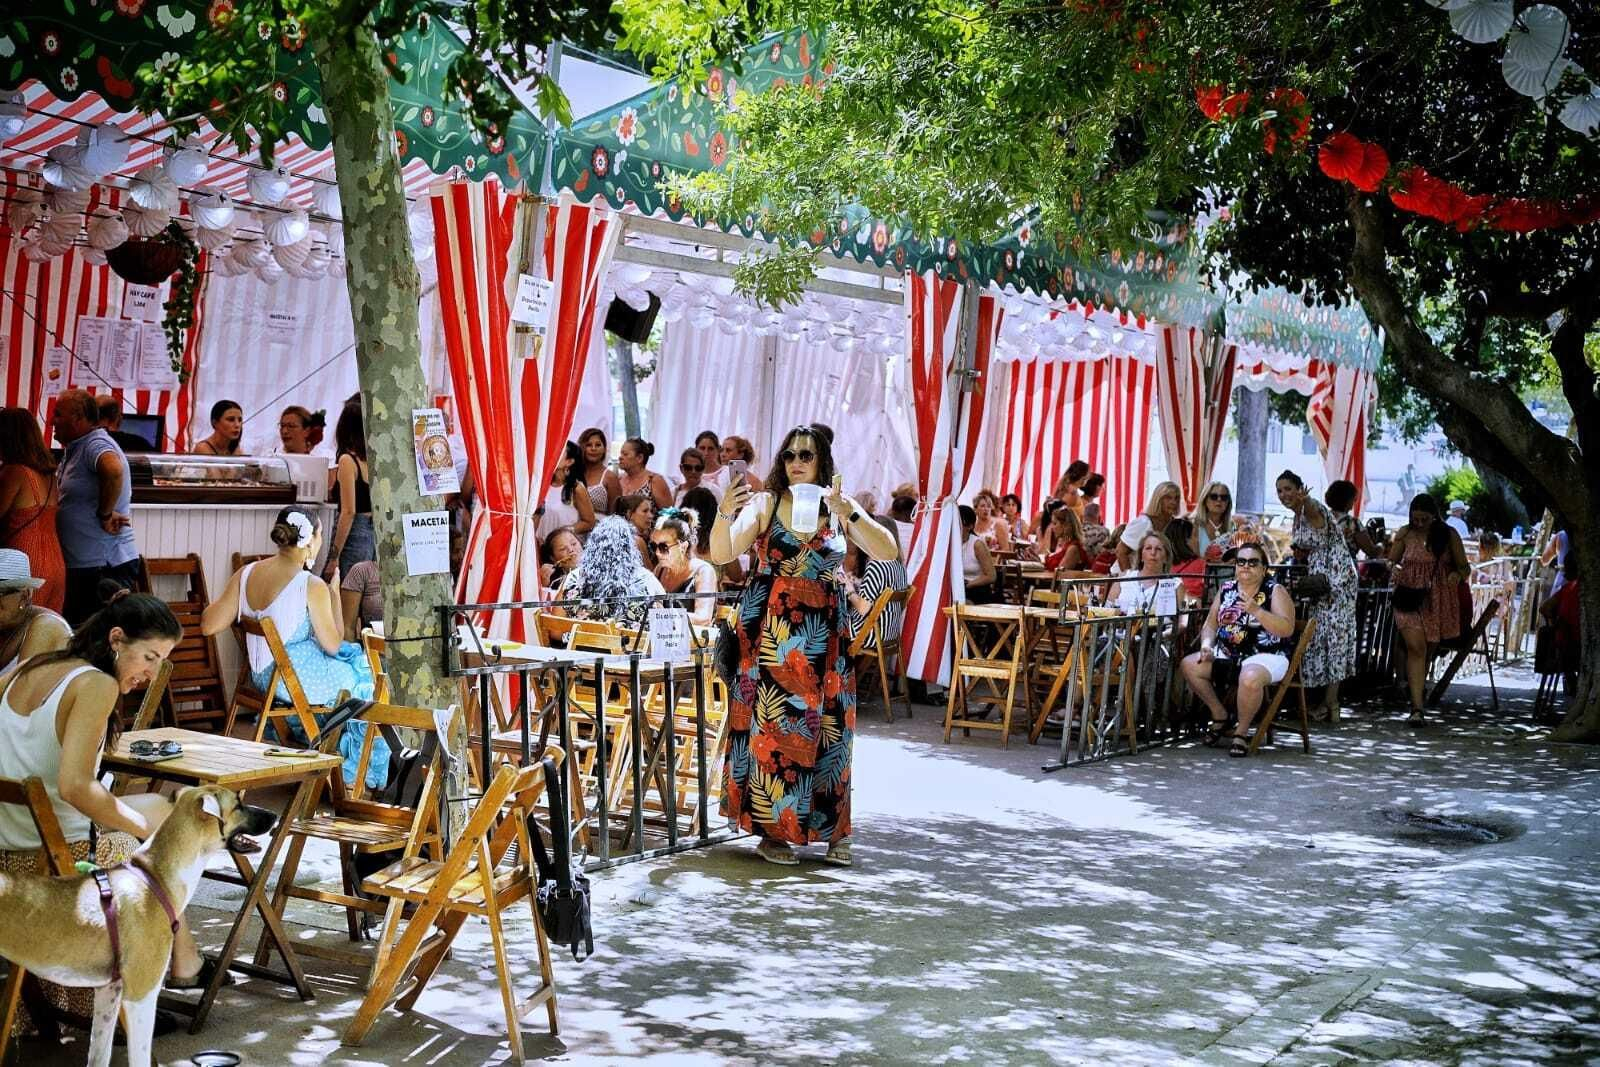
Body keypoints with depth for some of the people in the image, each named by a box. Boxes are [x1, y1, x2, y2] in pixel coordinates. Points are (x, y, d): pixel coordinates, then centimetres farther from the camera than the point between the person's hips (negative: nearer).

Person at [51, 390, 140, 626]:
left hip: (106, 568, -11)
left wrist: (105, 514, -28)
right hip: (83, 564, 11)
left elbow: (113, 470, -40)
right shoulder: (73, 449, 16)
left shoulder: (96, 445, -17)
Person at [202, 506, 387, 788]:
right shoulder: (312, 587, -21)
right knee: (364, 678, 18)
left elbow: (209, 625, 0)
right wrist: (335, 595, -2)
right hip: (300, 680, -7)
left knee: (355, 653, 26)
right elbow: (332, 645, -12)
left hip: (262, 677, 8)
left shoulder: (246, 574, -3)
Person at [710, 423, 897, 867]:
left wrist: (849, 513, -16)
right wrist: (726, 513, -26)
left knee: (825, 727, 4)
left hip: (823, 634, 2)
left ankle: (833, 830, 13)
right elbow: (721, 554, -8)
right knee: (768, 726, 0)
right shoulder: (765, 504, 1)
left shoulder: (840, 508, 6)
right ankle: (772, 828, 9)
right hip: (769, 630, -2)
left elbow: (888, 552, -5)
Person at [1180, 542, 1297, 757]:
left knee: (1250, 678, -38)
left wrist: (1256, 611, -26)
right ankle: (1219, 715, 6)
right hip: (1227, 654, 6)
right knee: (1189, 665, -12)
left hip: (1265, 657, -6)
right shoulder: (1226, 589, 11)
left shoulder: (1275, 591, -4)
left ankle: (1242, 732, -14)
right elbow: (1210, 624, 15)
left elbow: (1287, 629, -16)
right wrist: (1206, 645, -5)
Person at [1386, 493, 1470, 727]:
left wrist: (1457, 574, -19)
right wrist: (1392, 572, -14)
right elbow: (1391, 562, 10)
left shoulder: (1448, 535, 0)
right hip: (1409, 599, -2)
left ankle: (1414, 687, 40)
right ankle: (1417, 709, -19)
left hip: (1437, 602, 2)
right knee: (1416, 648, -15)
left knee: (1427, 650, 14)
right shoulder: (1405, 534, 1)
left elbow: (1465, 567, 4)